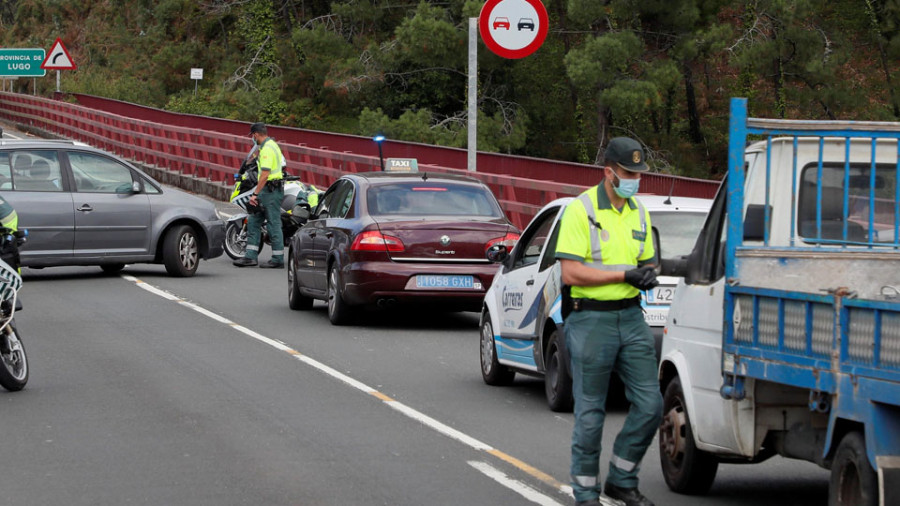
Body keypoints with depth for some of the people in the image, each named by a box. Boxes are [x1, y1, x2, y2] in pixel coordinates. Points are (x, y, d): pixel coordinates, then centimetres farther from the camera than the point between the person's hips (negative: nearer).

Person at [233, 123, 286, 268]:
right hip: (269, 190, 11)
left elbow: (265, 174, -23)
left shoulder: (267, 149, -17)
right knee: (253, 221, 11)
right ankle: (251, 256, 12)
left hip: (270, 189, -11)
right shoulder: (271, 145, 16)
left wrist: (255, 194, -21)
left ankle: (278, 259, -1)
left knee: (273, 224, -6)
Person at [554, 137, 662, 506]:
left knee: (650, 406, 2)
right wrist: (624, 274, -18)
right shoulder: (581, 210, -10)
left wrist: (648, 274, -2)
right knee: (590, 414, 1)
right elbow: (570, 272, -16)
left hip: (631, 318, 6)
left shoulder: (639, 213, 11)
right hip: (591, 320, -6)